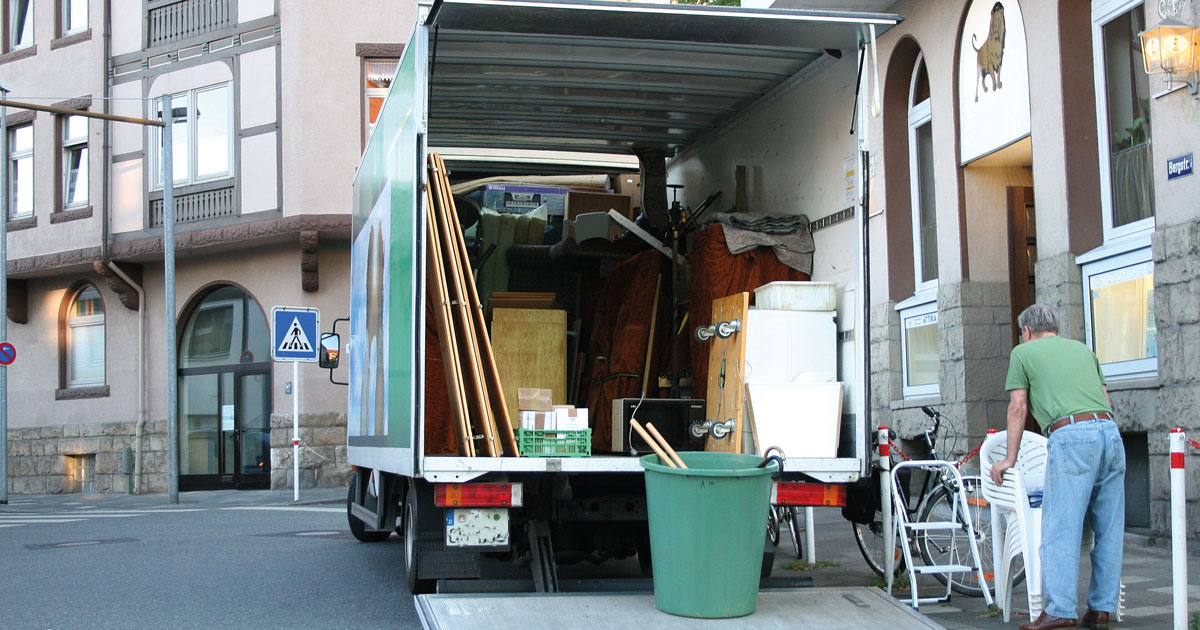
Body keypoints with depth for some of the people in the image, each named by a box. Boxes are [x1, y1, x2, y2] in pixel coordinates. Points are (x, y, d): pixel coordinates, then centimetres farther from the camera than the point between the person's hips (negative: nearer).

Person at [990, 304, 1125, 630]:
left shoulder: (1023, 352, 13)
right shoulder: (1082, 349, 27)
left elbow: (1018, 408, 9)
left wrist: (1010, 458, 14)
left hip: (1070, 435, -6)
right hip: (1110, 431, 6)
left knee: (1060, 529, -5)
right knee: (1108, 528, 9)